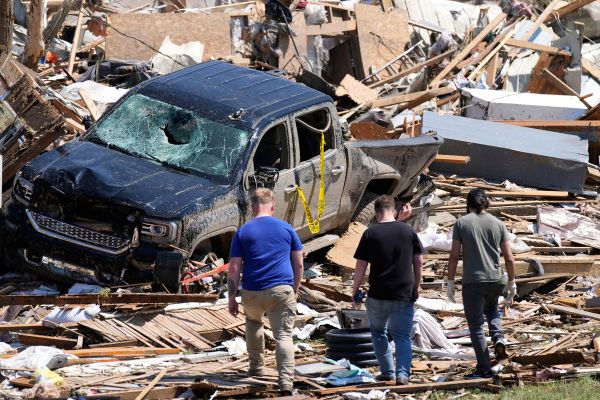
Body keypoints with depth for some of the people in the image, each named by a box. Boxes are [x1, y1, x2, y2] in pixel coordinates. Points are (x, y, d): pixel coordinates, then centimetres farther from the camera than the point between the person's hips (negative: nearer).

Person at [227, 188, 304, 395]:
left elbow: (234, 269, -1)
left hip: (252, 292, 1)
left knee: (253, 322, 30)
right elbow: (299, 265, 9)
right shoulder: (286, 229, 6)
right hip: (282, 290, -1)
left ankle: (256, 367, 33)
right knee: (283, 335, -2)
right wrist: (295, 289, 20)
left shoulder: (242, 232, 2)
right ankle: (286, 382, -17)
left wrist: (232, 298, 5)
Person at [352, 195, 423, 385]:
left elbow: (361, 266, -5)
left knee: (378, 331, 19)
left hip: (378, 294, -1)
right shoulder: (408, 231, 1)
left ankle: (387, 372, 17)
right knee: (403, 335, 6)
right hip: (404, 294, 1)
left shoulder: (370, 234, -6)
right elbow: (419, 261, 5)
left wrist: (355, 290, 7)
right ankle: (403, 373, -11)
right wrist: (416, 286, 17)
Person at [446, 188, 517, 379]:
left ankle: (484, 369, 1)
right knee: (491, 310, 31)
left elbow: (454, 256, -6)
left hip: (472, 281, -3)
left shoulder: (461, 223, -2)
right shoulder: (498, 224, 5)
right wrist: (512, 282, 13)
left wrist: (450, 281, 1)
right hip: (495, 280, 3)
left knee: (476, 325, 3)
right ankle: (498, 338, 4)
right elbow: (509, 258, 3)